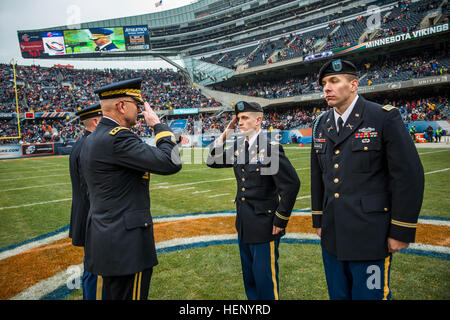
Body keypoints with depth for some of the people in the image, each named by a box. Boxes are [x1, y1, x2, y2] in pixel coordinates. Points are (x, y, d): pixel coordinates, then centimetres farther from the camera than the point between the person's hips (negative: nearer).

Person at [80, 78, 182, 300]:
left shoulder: (91, 140, 12)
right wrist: (158, 125, -11)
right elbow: (171, 163, -25)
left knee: (113, 294, 22)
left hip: (104, 240, 10)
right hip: (125, 244, -10)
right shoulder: (117, 137, -20)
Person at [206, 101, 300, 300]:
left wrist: (280, 220, -15)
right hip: (243, 226, 8)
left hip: (264, 228, -7)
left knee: (265, 280, 6)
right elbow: (213, 162, 9)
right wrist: (225, 133, -1)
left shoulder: (270, 148, -17)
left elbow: (291, 184, -20)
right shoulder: (237, 147, 6)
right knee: (249, 279, 23)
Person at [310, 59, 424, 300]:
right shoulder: (321, 125, 8)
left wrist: (401, 232, -11)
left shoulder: (384, 118, -9)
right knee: (338, 294, 19)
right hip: (332, 235, 6)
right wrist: (318, 220, 15)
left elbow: (408, 175, -11)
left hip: (370, 235, -5)